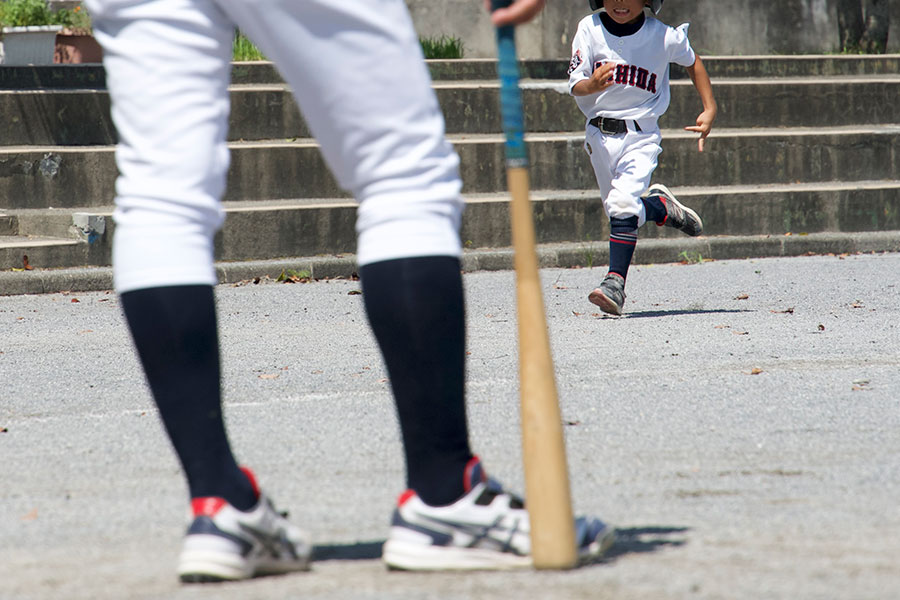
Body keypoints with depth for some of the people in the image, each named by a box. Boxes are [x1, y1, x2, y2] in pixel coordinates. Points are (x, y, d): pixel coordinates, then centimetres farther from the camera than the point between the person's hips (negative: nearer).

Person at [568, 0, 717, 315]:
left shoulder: (663, 37, -9)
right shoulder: (590, 29, -6)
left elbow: (693, 62, 11)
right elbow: (575, 86, -10)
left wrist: (709, 109, 7)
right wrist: (592, 84, -33)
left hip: (641, 135, -3)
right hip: (600, 134, 3)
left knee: (624, 204, -22)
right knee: (618, 208, 13)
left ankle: (615, 282, -24)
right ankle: (662, 207, 42)